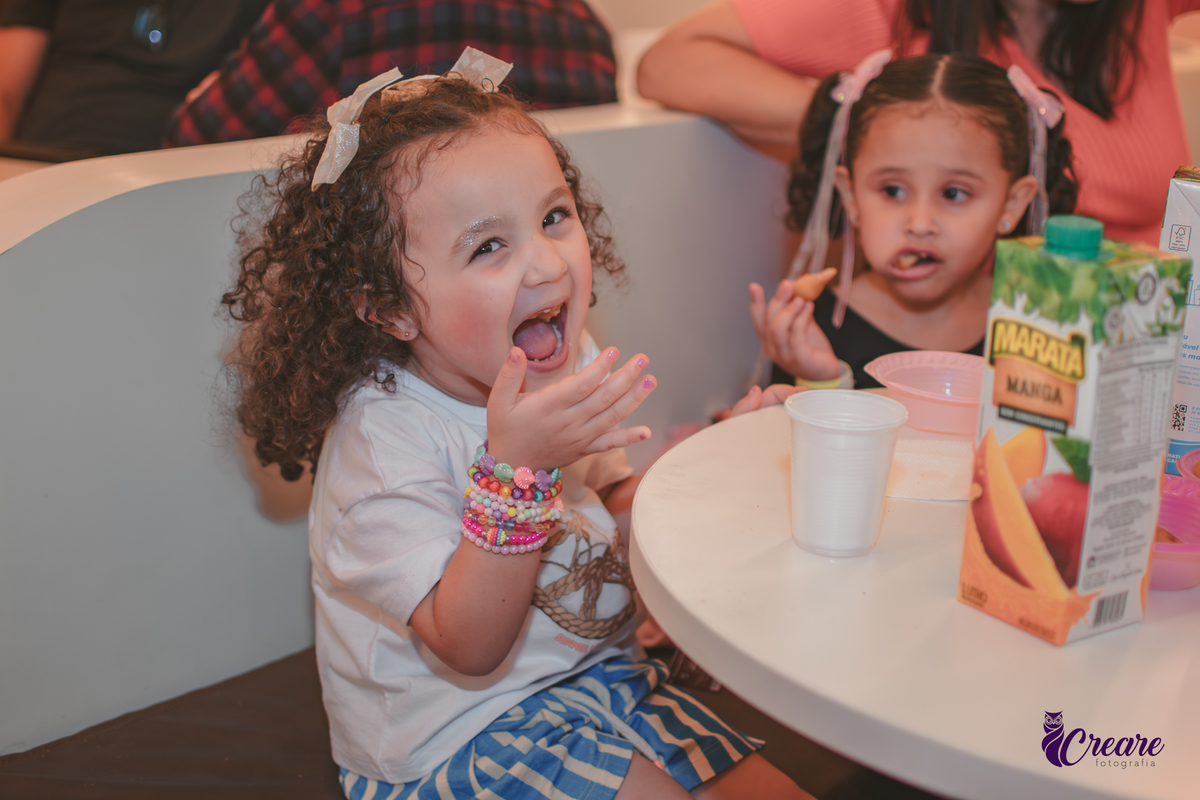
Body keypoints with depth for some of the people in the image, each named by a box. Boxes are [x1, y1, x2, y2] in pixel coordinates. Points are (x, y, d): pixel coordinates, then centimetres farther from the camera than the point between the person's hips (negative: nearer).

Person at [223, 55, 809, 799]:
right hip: (454, 736, -6)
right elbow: (470, 647, -28)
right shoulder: (383, 435, -26)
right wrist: (515, 467, -40)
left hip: (594, 672, 7)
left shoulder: (570, 363, -4)